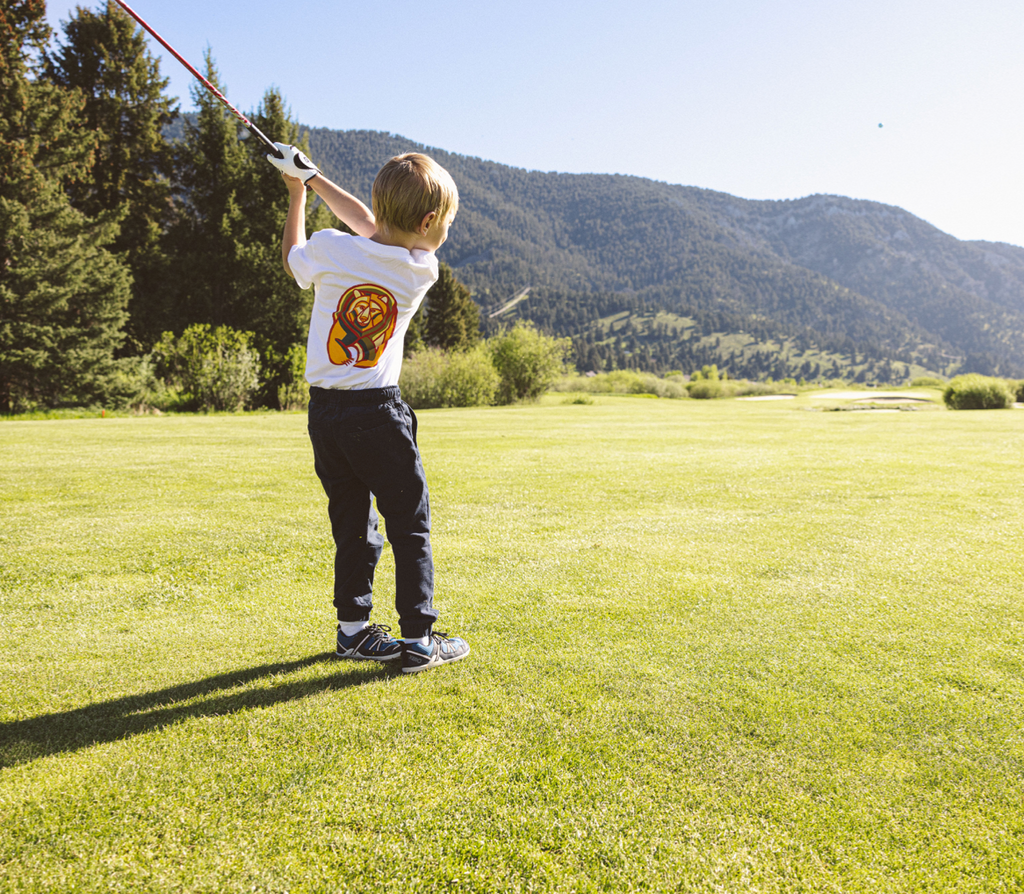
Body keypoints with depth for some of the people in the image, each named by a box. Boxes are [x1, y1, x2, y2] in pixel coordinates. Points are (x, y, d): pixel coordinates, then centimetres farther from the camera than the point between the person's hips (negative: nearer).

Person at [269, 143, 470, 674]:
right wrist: (312, 178, 21)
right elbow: (370, 227, 12)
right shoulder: (421, 270, -5)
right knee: (410, 526, 7)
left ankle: (352, 630, 24)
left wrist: (297, 193, 30)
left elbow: (292, 258, 19)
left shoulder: (330, 250, -6)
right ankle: (418, 641, 10)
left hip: (324, 411, 4)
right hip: (377, 412, -4)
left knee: (353, 525, 15)